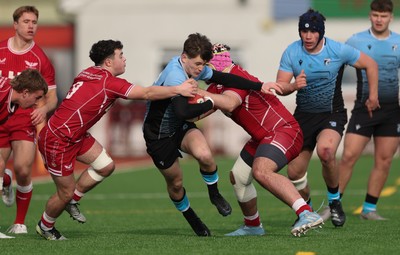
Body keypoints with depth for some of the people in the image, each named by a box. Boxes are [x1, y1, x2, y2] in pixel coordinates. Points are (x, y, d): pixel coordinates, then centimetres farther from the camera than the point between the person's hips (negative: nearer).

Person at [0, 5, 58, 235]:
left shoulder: (41, 59, 2)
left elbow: (52, 97, 5)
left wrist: (44, 109, -16)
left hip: (26, 120, -2)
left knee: (23, 170, -16)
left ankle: (20, 222, 2)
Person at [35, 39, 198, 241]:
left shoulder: (89, 73, 4)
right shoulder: (109, 82, -21)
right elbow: (147, 93, -19)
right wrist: (179, 90, -11)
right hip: (57, 141, -9)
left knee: (106, 166, 5)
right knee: (66, 193, 3)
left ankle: (72, 200, 23)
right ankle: (45, 227, 28)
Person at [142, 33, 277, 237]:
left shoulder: (195, 68, -6)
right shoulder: (175, 77, -33)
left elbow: (224, 79, 4)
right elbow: (183, 112, -45)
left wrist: (259, 87, 1)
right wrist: (210, 103, -30)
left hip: (180, 128, 6)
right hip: (158, 134, -6)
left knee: (204, 155, -25)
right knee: (175, 182, 6)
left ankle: (214, 195, 2)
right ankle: (192, 220, 33)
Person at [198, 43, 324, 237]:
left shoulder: (238, 78, -18)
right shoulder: (218, 85, 11)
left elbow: (229, 104, -38)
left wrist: (200, 93, -37)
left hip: (282, 131, -11)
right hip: (263, 137, 11)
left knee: (261, 171, -34)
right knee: (237, 177, 16)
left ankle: (307, 214, -43)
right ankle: (253, 226, 36)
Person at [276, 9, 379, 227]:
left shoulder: (338, 50, -12)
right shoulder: (291, 53, -8)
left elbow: (370, 64, 2)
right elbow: (280, 86, -9)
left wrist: (373, 96, 5)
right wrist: (294, 86, -32)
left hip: (332, 114, -3)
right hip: (303, 116, 3)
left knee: (326, 151, -34)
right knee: (294, 172, -1)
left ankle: (334, 201, -9)